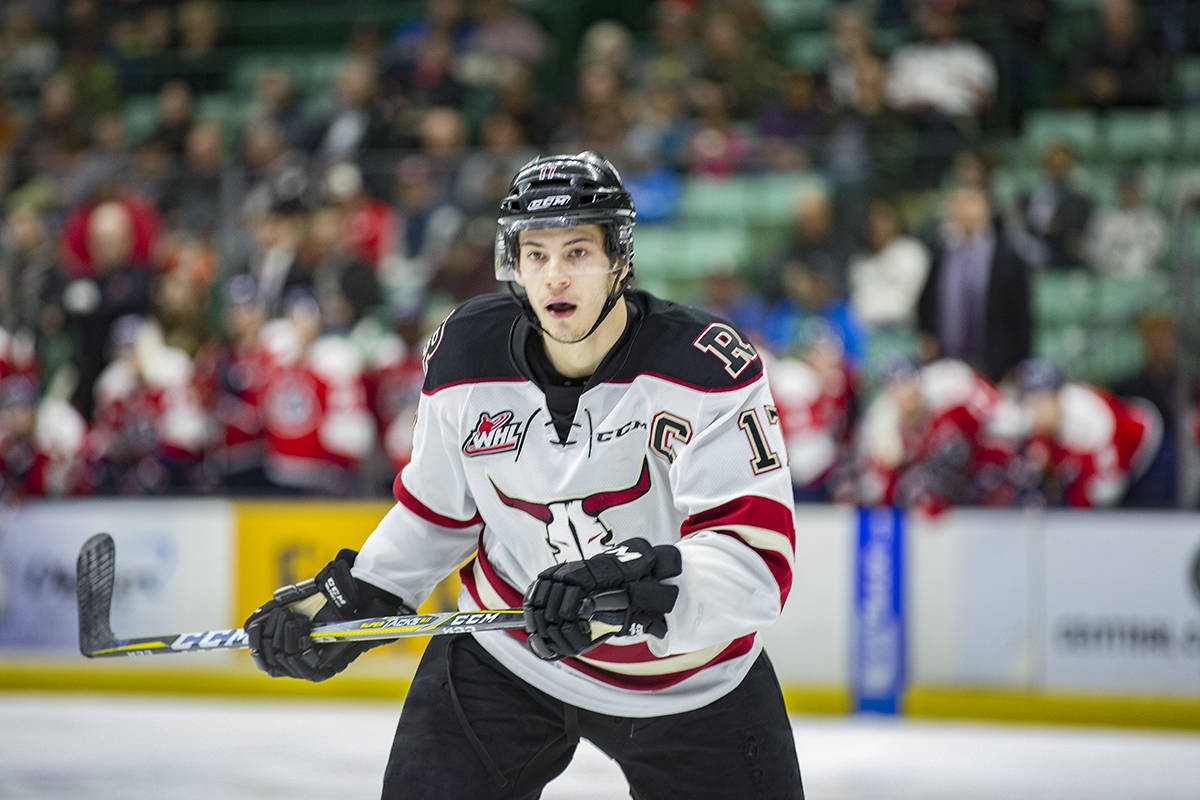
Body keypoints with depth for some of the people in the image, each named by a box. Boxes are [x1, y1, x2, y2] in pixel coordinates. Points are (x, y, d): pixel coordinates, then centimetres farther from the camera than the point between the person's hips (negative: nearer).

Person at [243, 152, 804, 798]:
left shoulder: (710, 369, -25)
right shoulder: (464, 358, -10)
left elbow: (757, 557, -34)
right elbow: (436, 512, 9)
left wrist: (646, 589, -50)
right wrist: (348, 601, 3)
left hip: (690, 681, -2)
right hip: (506, 653, 2)